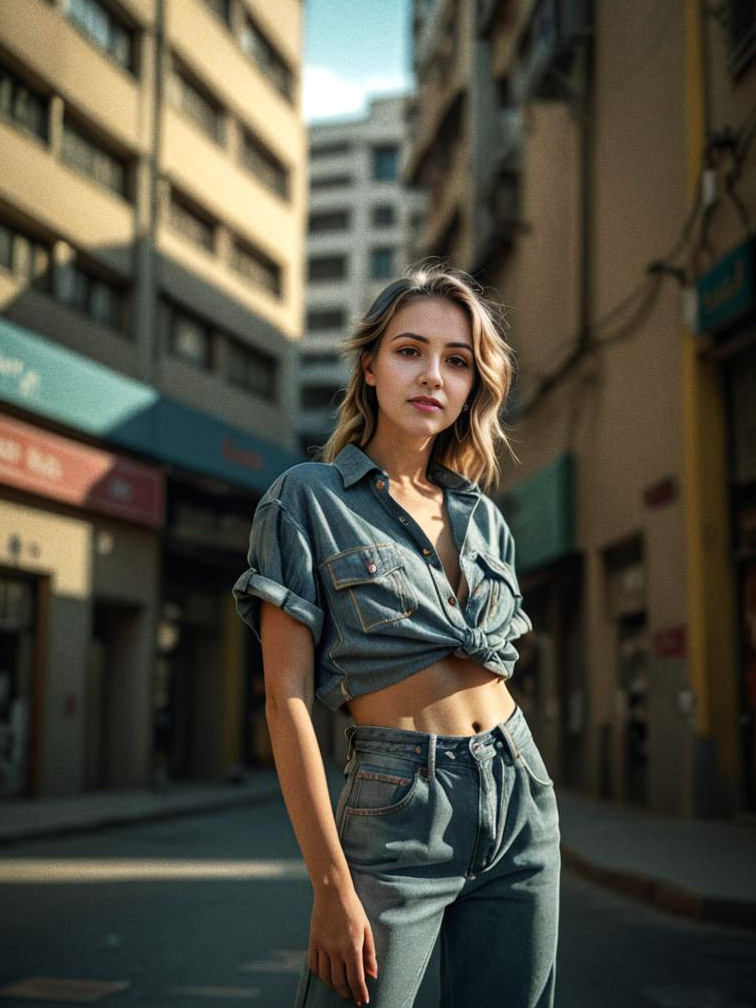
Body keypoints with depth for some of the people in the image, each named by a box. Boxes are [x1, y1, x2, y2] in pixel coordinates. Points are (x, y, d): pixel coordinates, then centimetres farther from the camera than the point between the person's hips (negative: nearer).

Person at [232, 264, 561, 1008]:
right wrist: (331, 883, -14)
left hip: (519, 801, 5)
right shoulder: (309, 499, -5)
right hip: (397, 807, -5)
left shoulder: (483, 517, 11)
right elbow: (288, 698, -10)